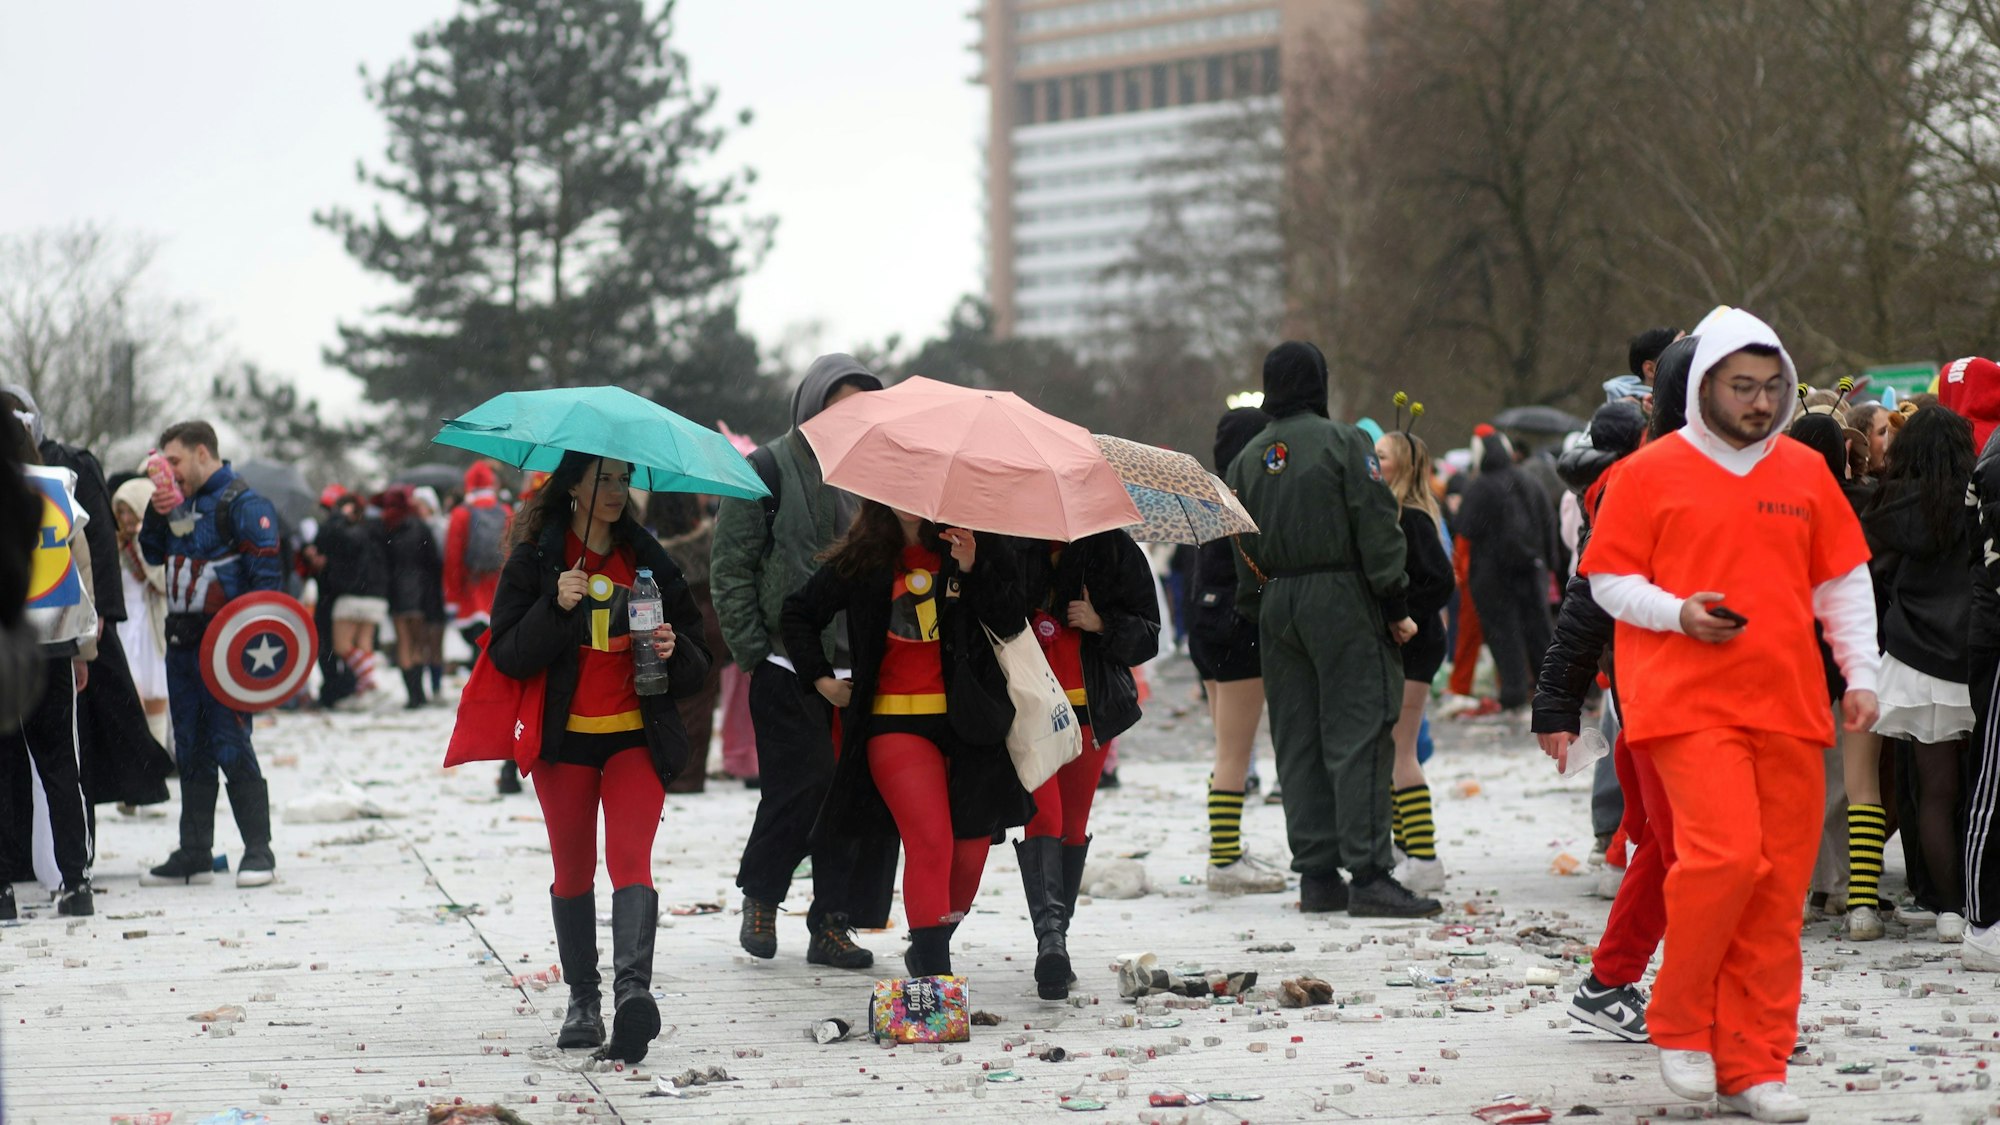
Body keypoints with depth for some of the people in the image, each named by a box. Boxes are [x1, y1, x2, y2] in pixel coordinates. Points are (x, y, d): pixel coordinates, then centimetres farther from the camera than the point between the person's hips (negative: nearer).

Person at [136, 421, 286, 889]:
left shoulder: (243, 503, -7)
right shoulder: (179, 504, 17)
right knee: (190, 752, 11)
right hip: (182, 646, 8)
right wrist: (159, 513, 4)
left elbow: (266, 573, -12)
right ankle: (194, 854, 17)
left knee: (231, 747, -9)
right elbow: (152, 553, 21)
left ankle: (258, 851, -4)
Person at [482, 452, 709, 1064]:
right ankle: (582, 998, 20)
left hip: (634, 736, 0)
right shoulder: (535, 561, 2)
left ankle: (633, 986, -32)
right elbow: (508, 655, -6)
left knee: (631, 859, -17)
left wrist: (673, 650, -11)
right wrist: (556, 608, -21)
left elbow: (696, 664, 12)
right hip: (564, 738, 0)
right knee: (573, 873, 7)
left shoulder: (649, 560, 9)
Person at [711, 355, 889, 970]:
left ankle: (831, 924, 8)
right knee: (801, 784, -9)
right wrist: (751, 650, -9)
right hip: (788, 665, -5)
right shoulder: (769, 470, -1)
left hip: (854, 665, 5)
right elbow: (731, 568, -3)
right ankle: (759, 896, 15)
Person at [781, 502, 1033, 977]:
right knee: (930, 839, -17)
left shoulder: (975, 546, 5)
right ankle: (931, 973, -18)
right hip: (895, 720, -2)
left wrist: (973, 571, -14)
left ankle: (930, 949, 24)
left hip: (967, 718, 2)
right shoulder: (860, 560, 6)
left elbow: (1013, 622, -3)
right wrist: (819, 677, 10)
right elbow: (799, 613, 18)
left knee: (971, 845, 2)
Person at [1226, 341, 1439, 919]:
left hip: (1276, 608, 6)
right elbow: (1378, 530, -11)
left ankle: (1316, 875, 8)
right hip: (1343, 601, -6)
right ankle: (1368, 876, -13)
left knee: (1296, 742, 9)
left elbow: (1242, 551, 13)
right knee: (1359, 735, -7)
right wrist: (1396, 605, -7)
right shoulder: (1343, 442, -6)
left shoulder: (1246, 460, 11)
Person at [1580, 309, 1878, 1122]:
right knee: (1726, 854, -20)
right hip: (1688, 700, -4)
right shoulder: (1651, 473, 1)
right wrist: (1680, 613, -13)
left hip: (1789, 705, 4)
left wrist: (1860, 674, 8)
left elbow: (1844, 581, 18)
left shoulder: (1805, 473, 12)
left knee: (1780, 883, 2)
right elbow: (1608, 579, 4)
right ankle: (1679, 1025, 2)